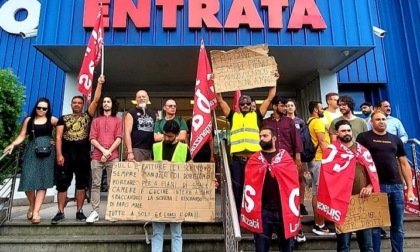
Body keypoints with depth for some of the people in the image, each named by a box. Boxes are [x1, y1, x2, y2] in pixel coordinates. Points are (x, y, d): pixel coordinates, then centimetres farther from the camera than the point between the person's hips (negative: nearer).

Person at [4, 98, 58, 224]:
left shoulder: (52, 120, 7)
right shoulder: (28, 120, 12)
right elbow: (22, 136, 10)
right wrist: (12, 144, -6)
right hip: (31, 152, 1)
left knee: (42, 181, -3)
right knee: (29, 179, -4)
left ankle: (36, 211, 0)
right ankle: (32, 205, 24)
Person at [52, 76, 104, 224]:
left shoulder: (87, 116, 11)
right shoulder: (63, 118, 12)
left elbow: (96, 100, 2)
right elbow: (58, 137, 3)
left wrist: (99, 84, -3)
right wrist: (59, 154, -7)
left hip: (83, 154, 0)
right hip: (67, 154, 0)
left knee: (82, 184, 4)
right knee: (62, 183, 1)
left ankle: (79, 211, 12)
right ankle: (60, 212, 9)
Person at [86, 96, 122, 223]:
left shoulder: (118, 121, 13)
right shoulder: (96, 120, 16)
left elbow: (118, 139, 2)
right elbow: (92, 139, 5)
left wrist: (108, 152, -10)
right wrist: (103, 150, -9)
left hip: (113, 157, -1)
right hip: (97, 157, 2)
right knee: (95, 184, -1)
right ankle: (95, 211, 2)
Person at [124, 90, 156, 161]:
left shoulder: (153, 113, 15)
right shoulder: (131, 113, 2)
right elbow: (127, 133, -6)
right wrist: (129, 152, -15)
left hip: (151, 150, 4)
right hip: (136, 149, -4)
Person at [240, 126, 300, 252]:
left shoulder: (286, 157, 4)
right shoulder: (254, 159, 6)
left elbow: (293, 184, 1)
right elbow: (249, 184, 2)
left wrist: (293, 208, -4)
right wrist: (251, 208, -4)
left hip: (284, 209, 0)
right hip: (262, 210, 0)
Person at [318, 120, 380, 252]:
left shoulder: (363, 150, 12)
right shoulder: (331, 152, -3)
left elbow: (373, 172, 12)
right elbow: (327, 177, -8)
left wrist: (370, 187, -7)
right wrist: (333, 200, -14)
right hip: (343, 202, -4)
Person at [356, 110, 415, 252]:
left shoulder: (395, 139, 14)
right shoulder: (364, 137, 1)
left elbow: (404, 164, 14)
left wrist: (410, 188, 9)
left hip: (396, 186, 4)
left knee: (398, 227, 12)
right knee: (375, 226, 5)